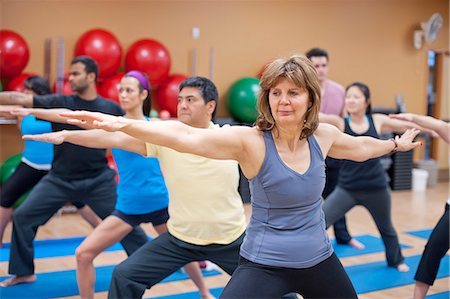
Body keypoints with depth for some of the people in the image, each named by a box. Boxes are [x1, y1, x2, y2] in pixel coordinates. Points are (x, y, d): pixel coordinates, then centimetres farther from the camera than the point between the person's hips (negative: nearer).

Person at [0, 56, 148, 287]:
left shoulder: (111, 108, -5)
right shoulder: (59, 102, -5)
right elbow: (20, 98, -13)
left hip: (98, 180, -2)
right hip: (59, 179, 2)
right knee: (22, 216, 3)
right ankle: (24, 272, 22)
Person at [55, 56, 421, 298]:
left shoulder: (323, 135, -5)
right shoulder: (251, 141, -21)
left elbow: (360, 146, 17)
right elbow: (185, 136, -33)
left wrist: (397, 143, 33)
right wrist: (121, 123, -44)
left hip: (318, 260, 5)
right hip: (264, 264, -5)